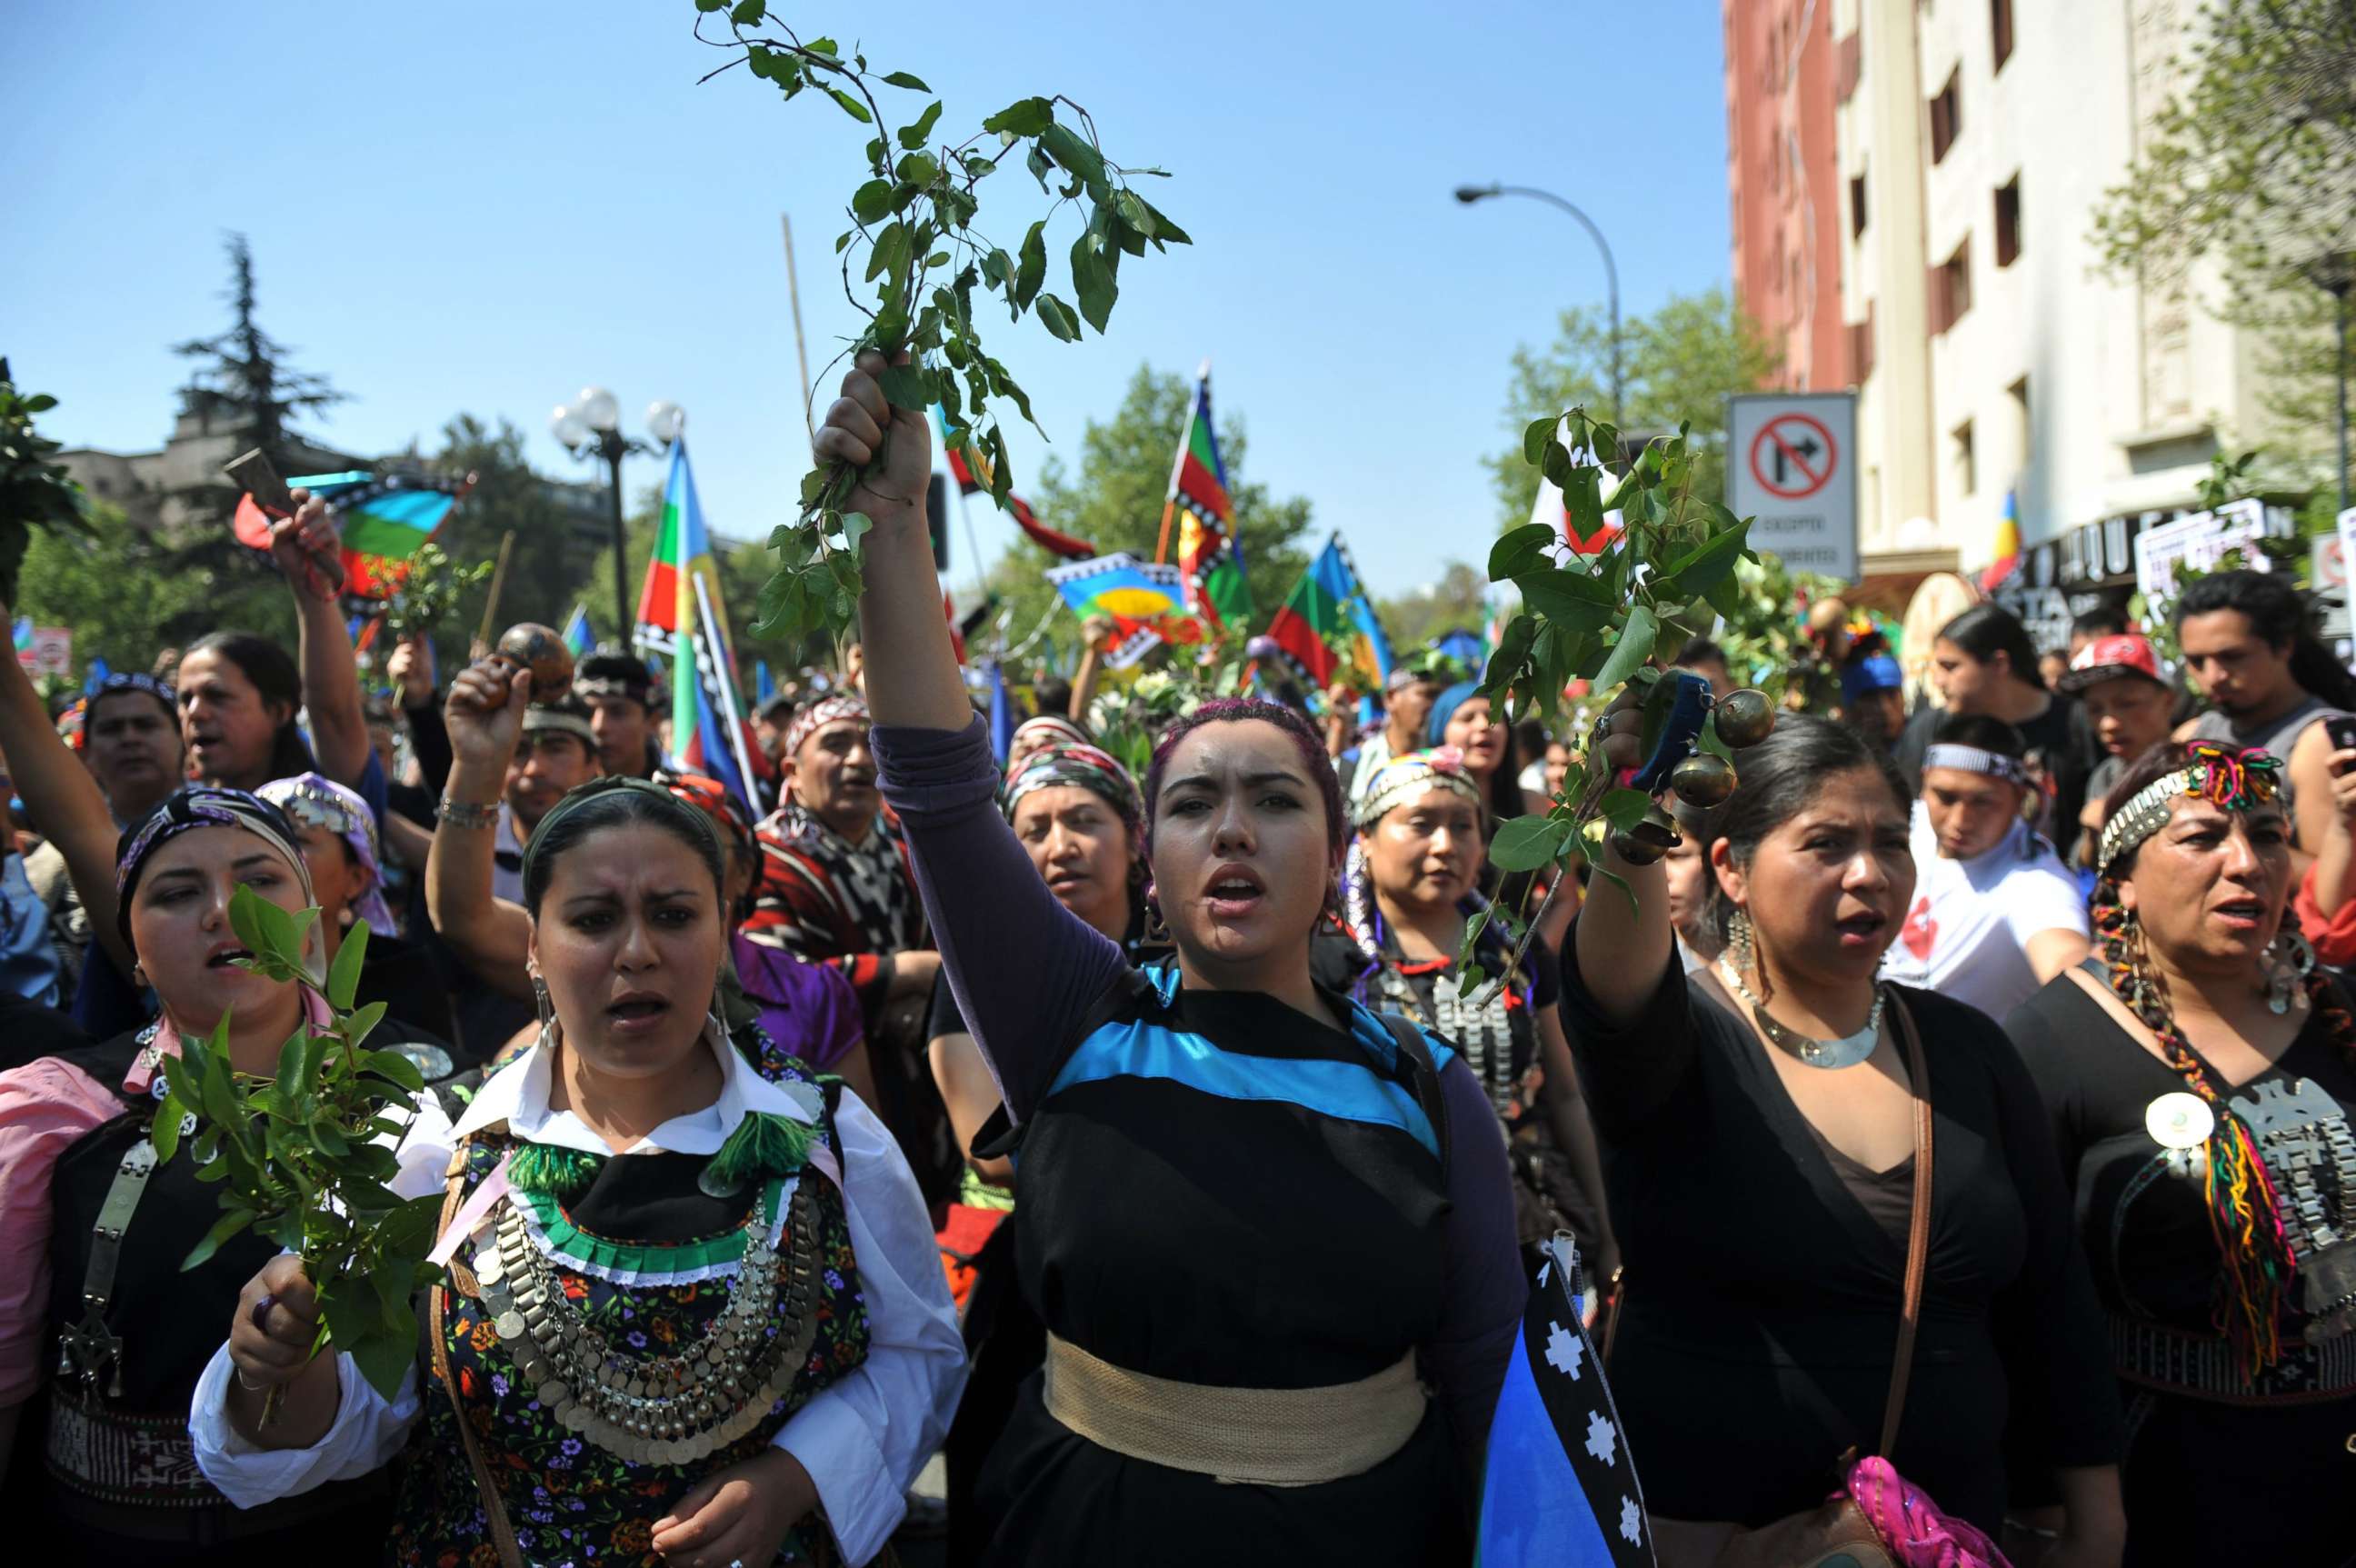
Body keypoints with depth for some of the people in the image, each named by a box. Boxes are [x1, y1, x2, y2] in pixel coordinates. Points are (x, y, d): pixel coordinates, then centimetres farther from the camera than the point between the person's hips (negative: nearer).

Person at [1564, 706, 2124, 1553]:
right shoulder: (1674, 1035, -12)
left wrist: (2095, 1524, 5)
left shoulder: (1965, 1046, 2)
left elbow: (2051, 1294, 6)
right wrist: (1629, 841, -55)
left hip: (1954, 1528, 4)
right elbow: (1613, 991, -37)